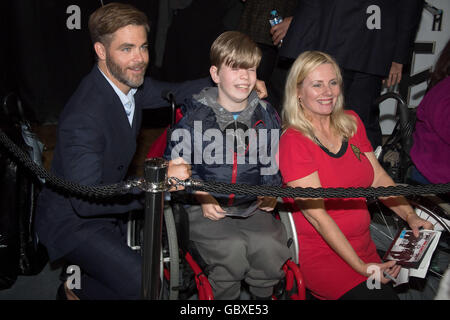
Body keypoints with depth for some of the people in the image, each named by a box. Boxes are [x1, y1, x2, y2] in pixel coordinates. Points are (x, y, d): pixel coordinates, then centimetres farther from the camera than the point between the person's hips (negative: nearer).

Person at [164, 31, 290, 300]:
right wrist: (202, 197, -10)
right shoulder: (195, 114, -1)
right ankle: (225, 296, 3)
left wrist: (270, 192, 0)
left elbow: (273, 165, 18)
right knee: (233, 249, -27)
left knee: (269, 245, -23)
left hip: (253, 206, 3)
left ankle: (263, 294, 8)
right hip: (204, 206, -2)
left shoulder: (266, 115, 9)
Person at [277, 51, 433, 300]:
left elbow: (378, 176, 12)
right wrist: (361, 268, -18)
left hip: (364, 247, 6)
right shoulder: (293, 141, -15)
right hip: (321, 257, -6)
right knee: (380, 295, -22)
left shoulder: (351, 122, 7)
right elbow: (317, 215, -17)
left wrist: (410, 216, -3)